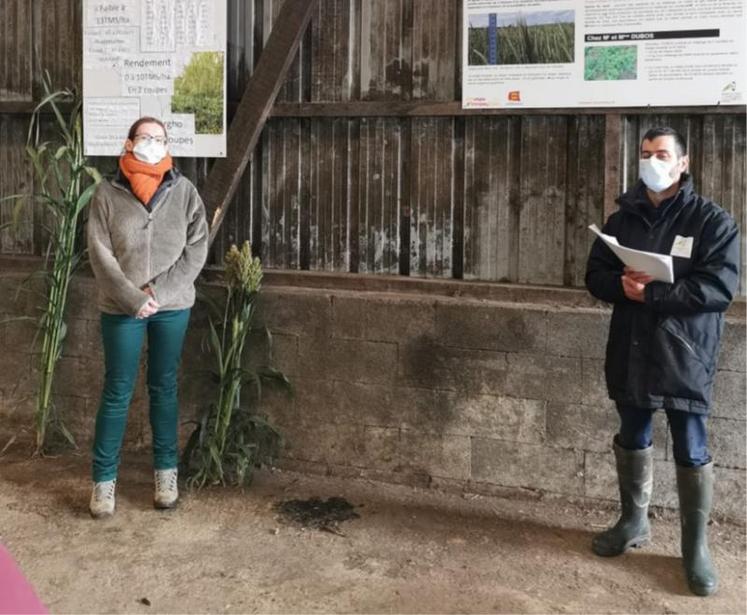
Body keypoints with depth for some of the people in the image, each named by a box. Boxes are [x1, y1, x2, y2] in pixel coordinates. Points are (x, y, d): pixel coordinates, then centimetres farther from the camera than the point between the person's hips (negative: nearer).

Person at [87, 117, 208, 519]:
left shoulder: (183, 191, 1)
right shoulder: (107, 193, -1)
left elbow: (197, 248, -3)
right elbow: (99, 254, -6)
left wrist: (160, 291, -12)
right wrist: (133, 298, -15)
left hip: (173, 308, 1)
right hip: (121, 309, -1)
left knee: (164, 389, 12)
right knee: (116, 393, 4)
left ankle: (166, 472, 23)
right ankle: (104, 479, 14)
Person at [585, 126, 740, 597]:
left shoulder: (712, 220, -7)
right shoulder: (623, 219, 8)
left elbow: (720, 286, -17)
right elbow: (596, 275, 9)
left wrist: (652, 293, -23)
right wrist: (622, 284, -15)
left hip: (685, 355, -5)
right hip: (631, 351, 5)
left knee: (692, 451, 1)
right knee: (633, 439, 17)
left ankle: (696, 545, 15)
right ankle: (634, 521, 35)